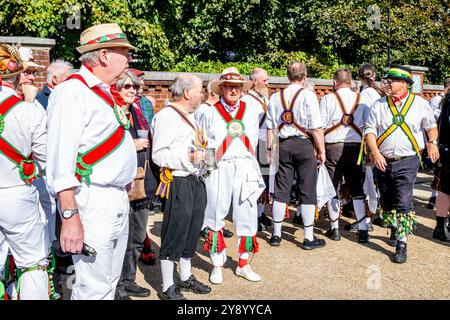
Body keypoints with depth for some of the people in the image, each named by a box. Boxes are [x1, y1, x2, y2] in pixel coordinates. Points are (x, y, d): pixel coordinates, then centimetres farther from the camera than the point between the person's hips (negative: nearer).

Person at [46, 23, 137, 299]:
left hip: (119, 201, 10)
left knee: (110, 282, 17)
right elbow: (61, 160, -20)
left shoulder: (105, 93, 17)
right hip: (93, 201, -9)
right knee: (94, 288, -4)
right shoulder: (73, 92, -13)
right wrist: (70, 217, -24)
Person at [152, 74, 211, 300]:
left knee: (192, 232, 17)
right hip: (178, 183, -9)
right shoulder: (167, 116, -13)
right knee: (174, 234, -1)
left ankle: (186, 278, 33)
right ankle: (167, 288, 12)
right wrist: (188, 157, -25)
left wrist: (201, 156, 18)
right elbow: (158, 155, -19)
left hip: (196, 181, 9)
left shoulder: (191, 115, 17)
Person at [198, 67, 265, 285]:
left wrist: (249, 164, 9)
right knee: (216, 216, 1)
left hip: (246, 168, 2)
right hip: (219, 169, -2)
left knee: (247, 216, 4)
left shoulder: (251, 113, 13)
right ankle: (217, 265, 14)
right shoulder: (211, 113, 6)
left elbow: (254, 142, 16)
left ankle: (243, 264, 18)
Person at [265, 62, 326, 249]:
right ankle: (309, 238, 8)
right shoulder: (308, 95, -7)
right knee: (307, 191, 3)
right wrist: (321, 150, -3)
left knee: (281, 190, 10)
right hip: (304, 144, -4)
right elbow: (316, 128, -10)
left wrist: (269, 148, 15)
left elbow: (270, 127, 8)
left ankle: (276, 234, 17)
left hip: (283, 145, 4)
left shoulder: (275, 97, 7)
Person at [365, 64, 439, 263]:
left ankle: (401, 245, -5)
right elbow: (370, 131, 1)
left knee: (403, 203, -11)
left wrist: (432, 142, -2)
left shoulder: (420, 104, 3)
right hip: (382, 162, 3)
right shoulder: (379, 105, 5)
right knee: (387, 202, 15)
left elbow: (431, 125, 17)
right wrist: (375, 153, -13)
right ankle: (395, 231, 39)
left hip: (407, 162, -3)